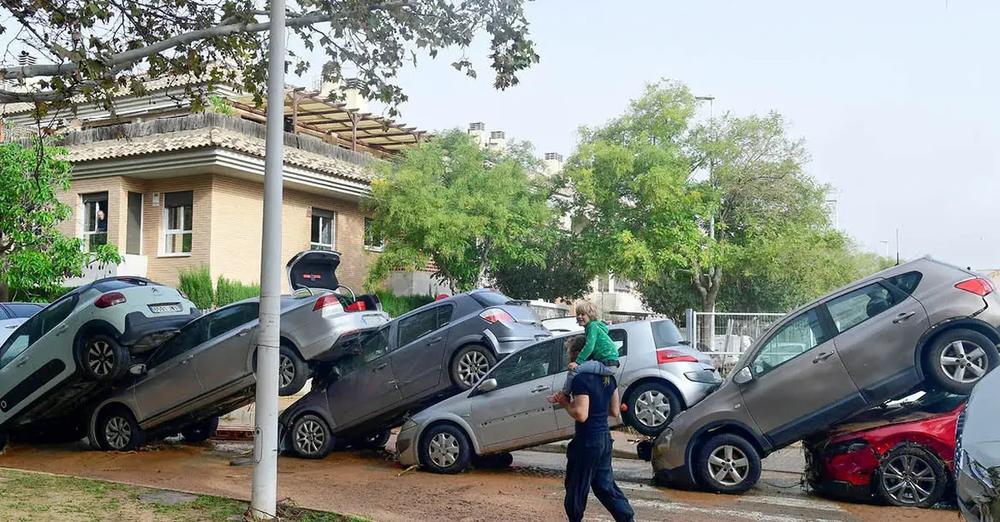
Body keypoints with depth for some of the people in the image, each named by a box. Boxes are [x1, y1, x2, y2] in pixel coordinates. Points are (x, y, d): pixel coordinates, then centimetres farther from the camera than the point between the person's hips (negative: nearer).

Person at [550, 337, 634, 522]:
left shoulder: (581, 380, -19)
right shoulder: (608, 378, 6)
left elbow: (581, 415, -24)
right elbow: (615, 411, 11)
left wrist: (565, 403, -9)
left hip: (587, 441, -8)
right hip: (605, 438, 8)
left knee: (576, 486, 8)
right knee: (604, 484, 16)